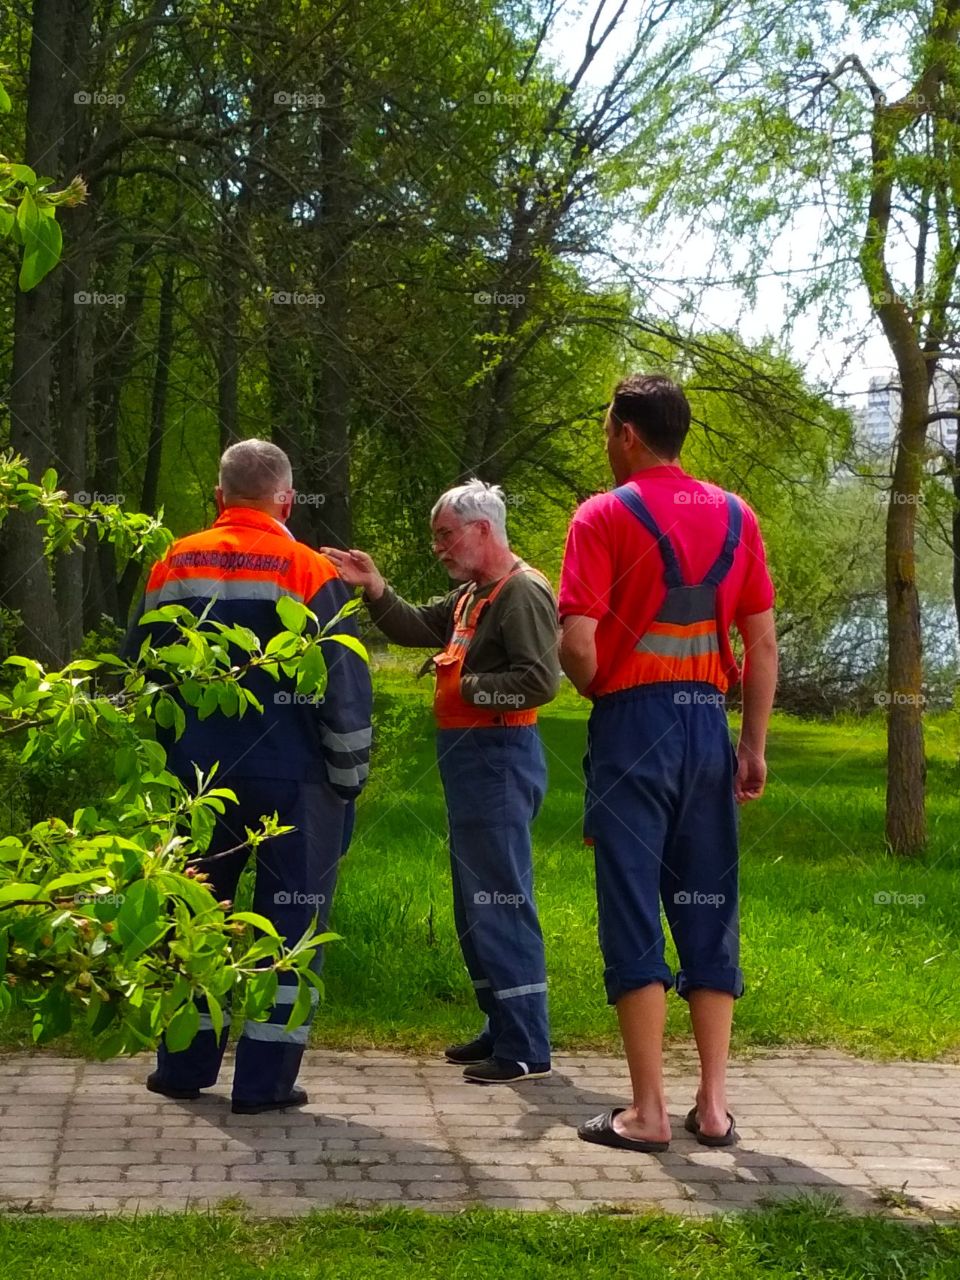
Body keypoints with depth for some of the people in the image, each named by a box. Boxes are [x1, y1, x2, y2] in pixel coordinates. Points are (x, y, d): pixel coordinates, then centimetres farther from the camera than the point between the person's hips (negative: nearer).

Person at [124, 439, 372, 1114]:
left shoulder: (174, 567, 5)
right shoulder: (309, 572, -9)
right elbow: (345, 685, -9)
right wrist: (351, 776, 0)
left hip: (199, 774, 4)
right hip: (291, 778, -4)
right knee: (290, 916, 4)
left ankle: (184, 1067, 21)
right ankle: (266, 1078, 3)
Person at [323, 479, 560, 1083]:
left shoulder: (523, 592, -15)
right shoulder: (471, 594, 18)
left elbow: (539, 681, -23)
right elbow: (418, 628, 21)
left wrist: (466, 684, -16)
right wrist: (375, 588, 7)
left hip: (499, 757, -11)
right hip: (471, 759, 11)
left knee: (500, 901, -9)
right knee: (475, 902, 16)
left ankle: (527, 1049, -5)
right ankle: (501, 1030, 26)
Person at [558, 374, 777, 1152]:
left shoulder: (605, 516, -6)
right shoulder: (736, 518, 7)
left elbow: (577, 644, -13)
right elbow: (763, 643, 6)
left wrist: (596, 689, 8)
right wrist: (755, 746, 11)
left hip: (633, 721, -4)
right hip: (708, 722, 4)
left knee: (634, 914, 0)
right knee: (710, 912, 10)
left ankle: (648, 1111, 1)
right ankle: (713, 1106, 11)